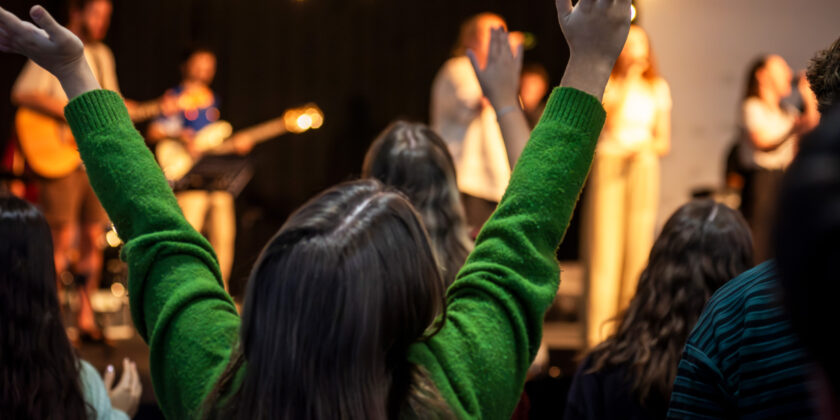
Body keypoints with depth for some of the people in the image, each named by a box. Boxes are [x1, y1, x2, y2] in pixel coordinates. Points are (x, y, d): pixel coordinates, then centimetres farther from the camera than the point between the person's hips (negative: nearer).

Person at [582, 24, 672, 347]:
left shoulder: (658, 89, 15)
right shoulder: (605, 84, 5)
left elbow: (664, 143, 16)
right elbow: (607, 126, -11)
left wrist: (647, 145, -6)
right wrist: (625, 85, -11)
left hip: (643, 171, 3)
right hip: (608, 167, -3)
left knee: (637, 249, 0)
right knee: (604, 250, -8)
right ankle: (598, 337, -7)